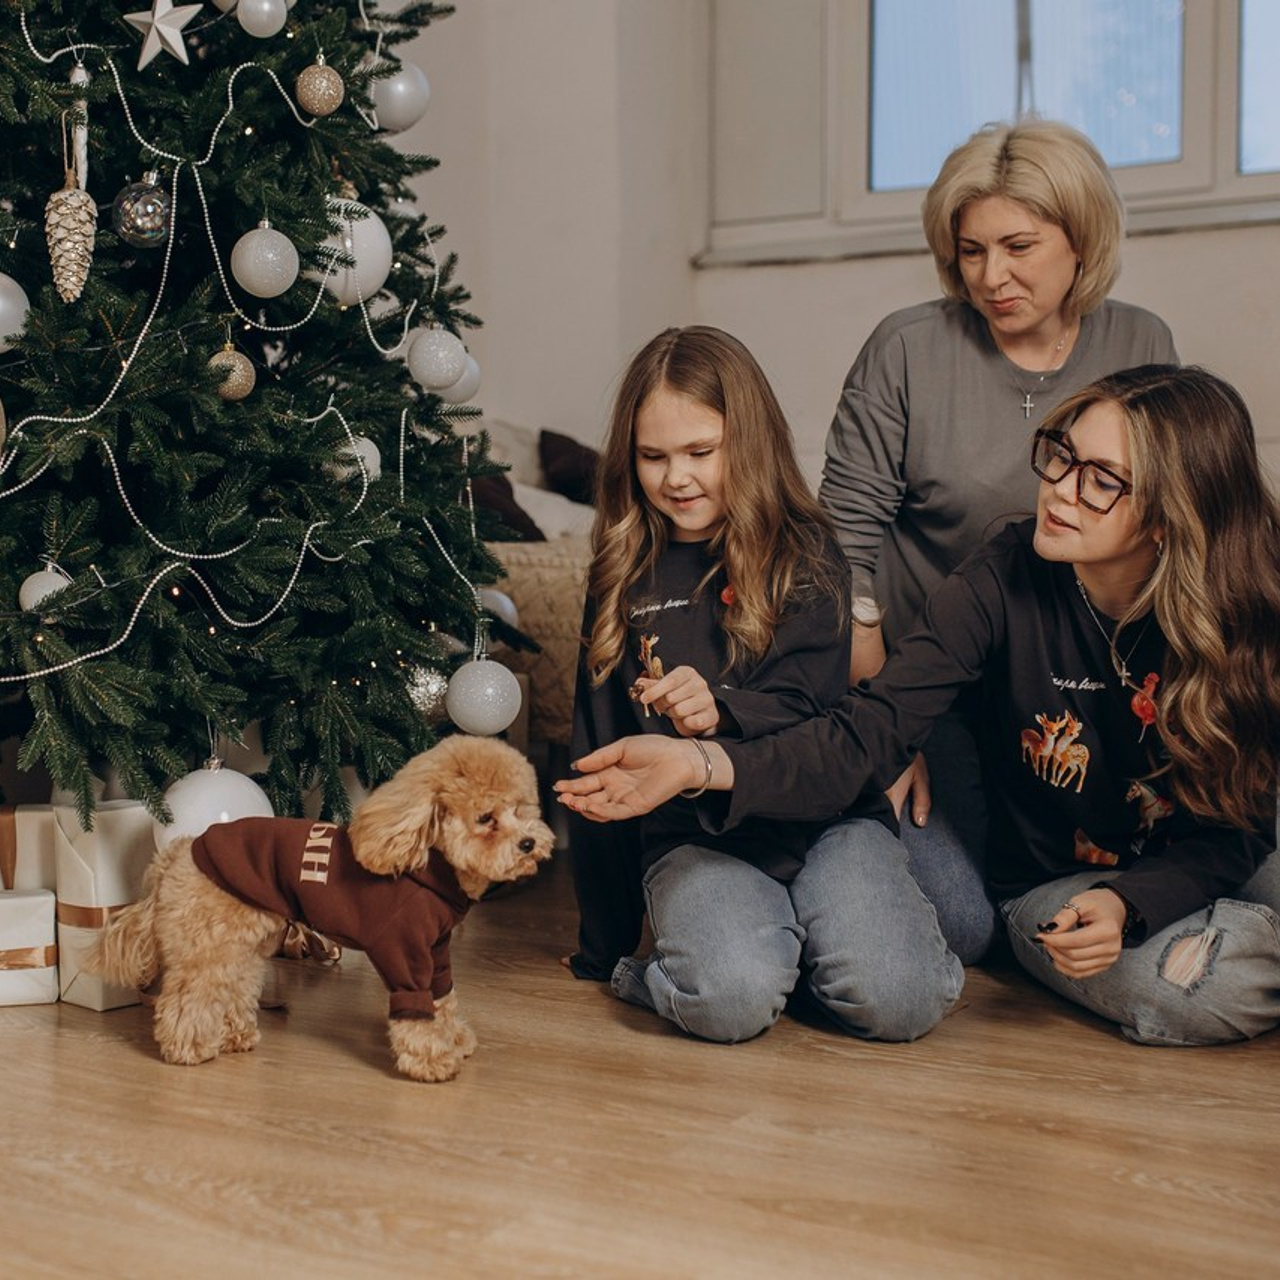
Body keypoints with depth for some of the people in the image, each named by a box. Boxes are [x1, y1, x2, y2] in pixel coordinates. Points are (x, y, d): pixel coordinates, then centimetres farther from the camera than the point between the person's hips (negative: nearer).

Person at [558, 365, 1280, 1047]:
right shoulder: (1005, 583, -18)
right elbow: (869, 736, -25)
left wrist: (1128, 901, -27)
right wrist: (700, 763, -41)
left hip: (1196, 869, 2)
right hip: (1052, 887, -1)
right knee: (1181, 989, -31)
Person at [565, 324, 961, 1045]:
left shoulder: (806, 558, 3)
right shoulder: (624, 577, 10)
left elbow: (806, 712, -6)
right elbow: (597, 750, 12)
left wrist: (721, 713, -31)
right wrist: (603, 944, 12)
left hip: (818, 816, 0)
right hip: (688, 835, 0)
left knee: (898, 1001, -23)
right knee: (729, 1001, -30)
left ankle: (797, 935, 7)